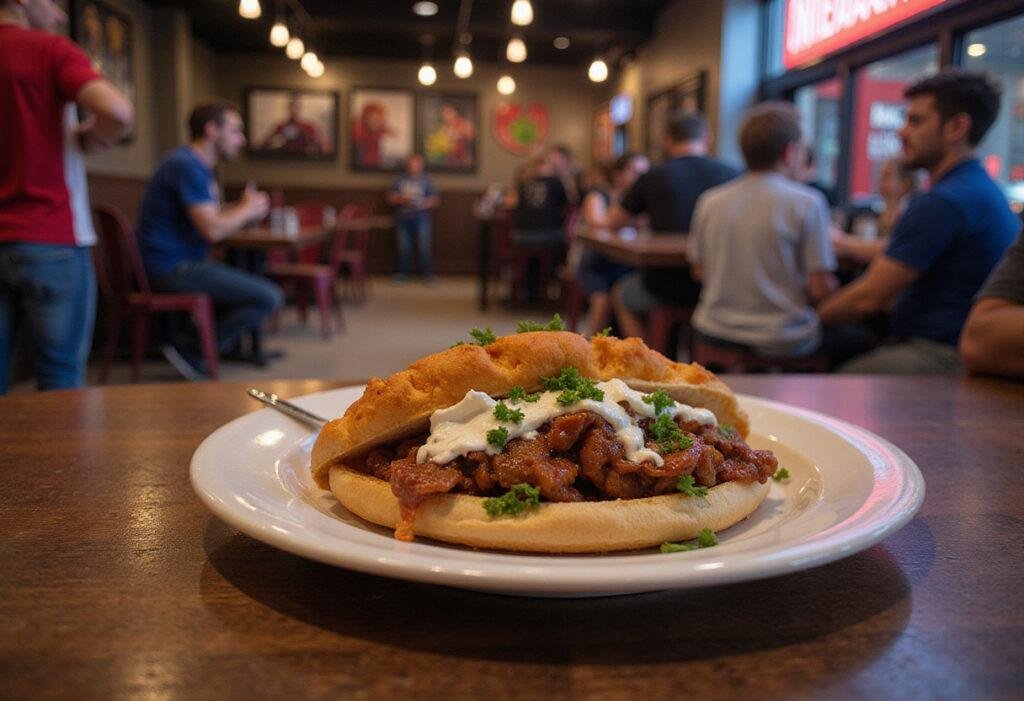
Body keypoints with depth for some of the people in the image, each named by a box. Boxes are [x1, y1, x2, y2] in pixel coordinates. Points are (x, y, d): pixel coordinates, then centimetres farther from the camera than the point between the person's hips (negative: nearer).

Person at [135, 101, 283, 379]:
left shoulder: (200, 167, 16)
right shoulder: (187, 166, -16)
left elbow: (210, 216, 18)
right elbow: (212, 230, -22)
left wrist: (243, 208, 2)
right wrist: (248, 210, -6)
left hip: (183, 264, 11)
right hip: (174, 269, -11)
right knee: (270, 298, -16)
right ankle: (193, 353, -7)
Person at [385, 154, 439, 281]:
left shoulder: (426, 182, 5)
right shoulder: (400, 181, 9)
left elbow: (434, 200, 2)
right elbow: (390, 198, 11)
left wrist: (424, 204, -16)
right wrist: (400, 200, -8)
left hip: (421, 217, -2)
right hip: (403, 218, 2)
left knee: (423, 246, -8)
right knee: (403, 247, 3)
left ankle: (427, 273, 1)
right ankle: (404, 272, 15)